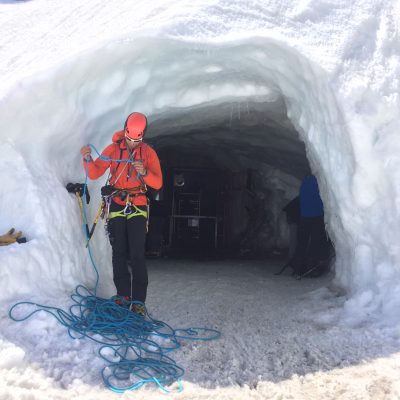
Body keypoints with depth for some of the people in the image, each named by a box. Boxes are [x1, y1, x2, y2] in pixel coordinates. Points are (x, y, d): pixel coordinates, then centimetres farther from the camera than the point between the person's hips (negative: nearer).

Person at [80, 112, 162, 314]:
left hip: (137, 208, -1)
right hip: (116, 206, 2)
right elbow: (94, 174, 1)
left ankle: (138, 300, -3)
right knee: (119, 254, 5)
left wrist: (144, 172, -25)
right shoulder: (113, 149, 2)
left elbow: (158, 183, -6)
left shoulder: (148, 153, 0)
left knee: (137, 255, -7)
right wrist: (88, 158, -18)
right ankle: (123, 295, 15)